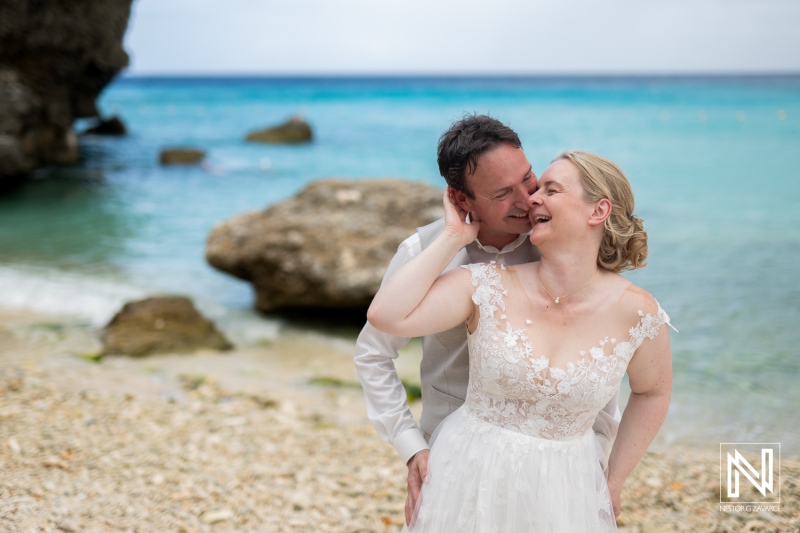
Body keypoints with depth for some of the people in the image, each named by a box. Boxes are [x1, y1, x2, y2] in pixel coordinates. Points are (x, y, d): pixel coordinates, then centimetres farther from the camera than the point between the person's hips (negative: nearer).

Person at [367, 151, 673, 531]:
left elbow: (652, 392, 8)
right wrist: (452, 237, -15)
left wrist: (614, 482, 11)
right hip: (468, 479, 0)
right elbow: (386, 315, -20)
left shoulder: (637, 313, -10)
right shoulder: (488, 287, -11)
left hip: (563, 493, 0)